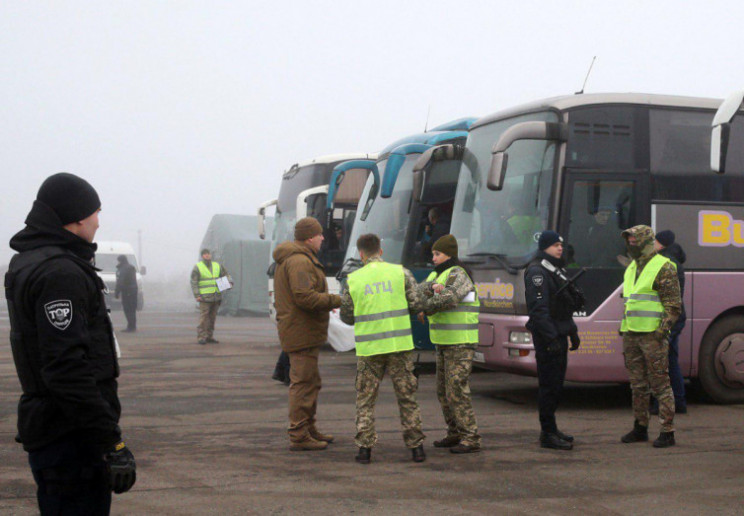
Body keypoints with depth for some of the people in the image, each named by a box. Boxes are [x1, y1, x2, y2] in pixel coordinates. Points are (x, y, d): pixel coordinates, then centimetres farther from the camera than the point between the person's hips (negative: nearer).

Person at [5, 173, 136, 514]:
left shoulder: (25, 262, 13)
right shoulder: (61, 273, -19)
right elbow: (68, 368, -26)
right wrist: (112, 441, -24)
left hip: (44, 428, 10)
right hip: (71, 435, -10)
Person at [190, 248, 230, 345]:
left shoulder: (217, 266, 12)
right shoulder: (197, 267, -1)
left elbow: (226, 275, 19)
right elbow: (194, 283, -5)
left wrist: (229, 282, -2)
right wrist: (197, 295, -14)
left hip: (216, 296, 5)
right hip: (205, 297, -5)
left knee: (212, 317, 7)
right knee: (204, 317, -10)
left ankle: (210, 336, 13)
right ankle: (201, 337, -7)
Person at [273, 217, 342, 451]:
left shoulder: (288, 259, 19)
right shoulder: (300, 261, -18)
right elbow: (305, 297, -26)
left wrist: (327, 302, 17)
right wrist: (337, 300, -21)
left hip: (297, 330, 11)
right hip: (302, 332, -11)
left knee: (310, 382, 19)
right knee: (303, 383, -8)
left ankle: (309, 429, 28)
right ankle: (299, 435, -5)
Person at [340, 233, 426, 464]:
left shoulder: (353, 279, 1)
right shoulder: (401, 272, 0)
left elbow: (347, 317, 6)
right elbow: (416, 304, 0)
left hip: (369, 348, 0)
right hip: (399, 344, 0)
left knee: (365, 399, 10)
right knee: (407, 397, 9)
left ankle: (365, 447, 6)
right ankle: (416, 447, 9)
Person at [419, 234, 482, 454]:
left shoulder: (458, 274, -11)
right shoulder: (437, 274, 16)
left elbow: (447, 298, -26)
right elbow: (420, 290, -1)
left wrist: (425, 310, -12)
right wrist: (433, 287, -23)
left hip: (460, 344, -9)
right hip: (443, 343, 9)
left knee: (457, 390, -11)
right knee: (443, 391, 13)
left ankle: (471, 438, -6)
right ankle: (455, 433, 23)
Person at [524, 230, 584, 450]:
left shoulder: (557, 269, 19)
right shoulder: (537, 271, -13)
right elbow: (538, 308, -21)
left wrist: (572, 331, 21)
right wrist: (551, 337, -24)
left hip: (558, 335, 10)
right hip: (546, 336, -10)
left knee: (556, 383, 14)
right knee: (549, 384, -7)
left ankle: (551, 430, 22)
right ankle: (548, 434, -3)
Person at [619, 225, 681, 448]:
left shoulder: (663, 268, -7)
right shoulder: (632, 268, 18)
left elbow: (674, 305, -10)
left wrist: (663, 330, -17)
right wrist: (624, 328, 19)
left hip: (652, 335, -8)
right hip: (631, 335, 8)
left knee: (660, 384, -5)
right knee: (637, 384, 12)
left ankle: (667, 432, -1)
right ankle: (640, 428, 21)